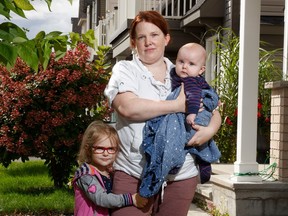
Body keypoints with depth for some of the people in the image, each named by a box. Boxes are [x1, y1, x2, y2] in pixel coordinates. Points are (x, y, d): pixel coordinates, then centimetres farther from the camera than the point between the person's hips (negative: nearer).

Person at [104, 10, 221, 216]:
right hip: (134, 175, -3)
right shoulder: (125, 70, 3)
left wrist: (210, 129, -10)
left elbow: (213, 112, 15)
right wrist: (177, 105, -14)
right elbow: (126, 107, -17)